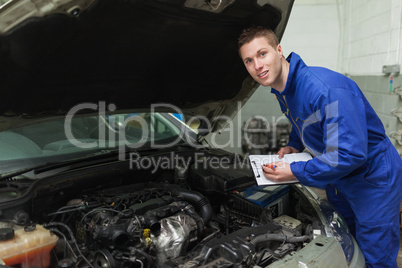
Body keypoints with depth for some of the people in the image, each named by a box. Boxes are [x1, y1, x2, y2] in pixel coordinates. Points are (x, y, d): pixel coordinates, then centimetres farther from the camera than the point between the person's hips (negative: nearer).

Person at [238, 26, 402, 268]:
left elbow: (351, 153, -36)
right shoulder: (281, 90, -3)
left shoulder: (325, 88, -33)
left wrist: (296, 172, -28)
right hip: (338, 178, 8)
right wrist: (294, 146, -2)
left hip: (374, 177, -8)